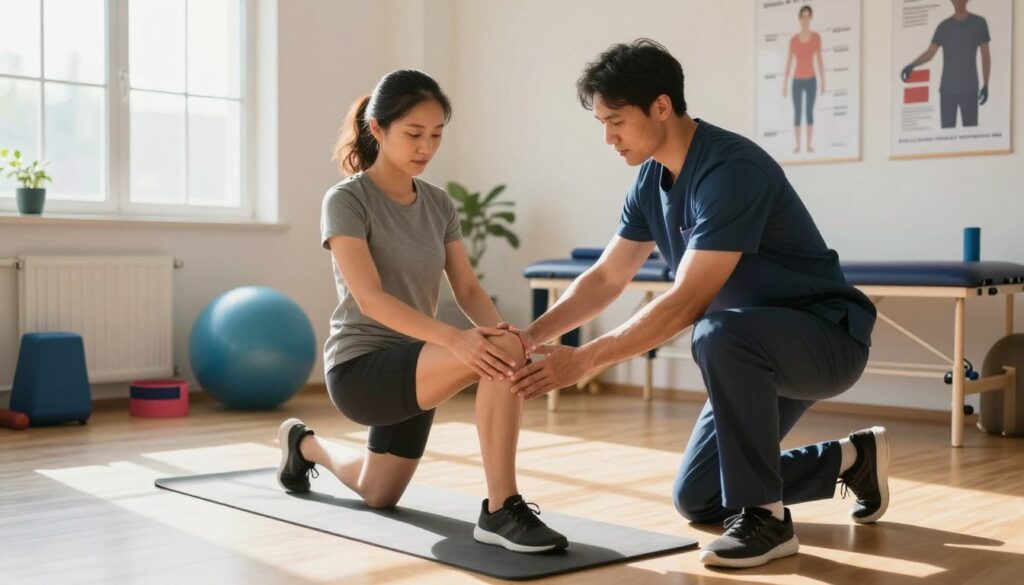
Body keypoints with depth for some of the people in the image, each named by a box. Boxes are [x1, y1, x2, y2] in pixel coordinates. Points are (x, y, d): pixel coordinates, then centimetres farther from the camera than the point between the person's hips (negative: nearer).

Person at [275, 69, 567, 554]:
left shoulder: (439, 204, 6)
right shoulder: (346, 200, -14)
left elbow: (468, 290, -1)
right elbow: (370, 298, -25)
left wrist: (502, 335, -23)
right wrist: (453, 339, -39)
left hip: (412, 369, 7)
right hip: (360, 369, -7)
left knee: (378, 496, 25)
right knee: (505, 352, -31)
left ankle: (305, 445, 52)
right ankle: (502, 510, -22)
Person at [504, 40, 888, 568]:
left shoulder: (731, 169, -28)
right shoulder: (652, 179, -1)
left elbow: (685, 303, -33)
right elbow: (606, 277, 4)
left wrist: (583, 361, -33)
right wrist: (534, 335, -10)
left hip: (828, 337, -9)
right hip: (758, 348, 9)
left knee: (719, 335, -40)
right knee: (696, 499, 10)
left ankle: (764, 517, -23)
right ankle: (853, 460, 24)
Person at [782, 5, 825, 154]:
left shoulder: (816, 37, 0)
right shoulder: (793, 40, 0)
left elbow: (819, 60, 2)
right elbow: (789, 62, 3)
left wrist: (823, 81, -1)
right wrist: (785, 84, 0)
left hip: (811, 80, 0)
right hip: (797, 80, 0)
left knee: (810, 111, 2)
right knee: (797, 112, 0)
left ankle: (809, 144, 8)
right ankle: (797, 145, 6)